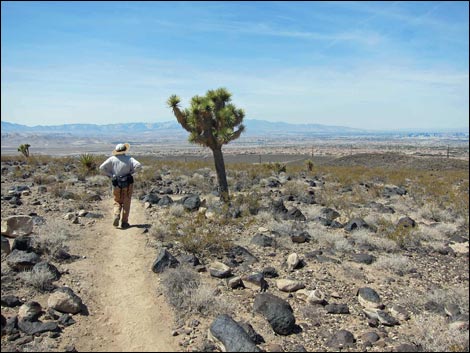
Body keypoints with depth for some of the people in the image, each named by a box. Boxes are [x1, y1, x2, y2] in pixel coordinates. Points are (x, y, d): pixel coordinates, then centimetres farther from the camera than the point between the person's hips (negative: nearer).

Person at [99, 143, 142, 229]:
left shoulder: (112, 159, -1)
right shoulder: (129, 158, -5)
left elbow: (102, 168, -8)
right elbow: (138, 165, -19)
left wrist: (110, 175, 0)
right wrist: (131, 172, -6)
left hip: (116, 185, 1)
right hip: (127, 184, -1)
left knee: (117, 202, 17)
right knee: (126, 204, 11)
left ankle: (116, 216, -8)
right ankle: (124, 222, 11)